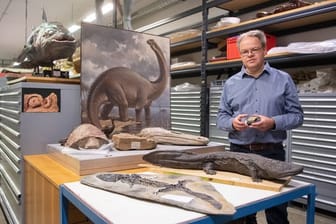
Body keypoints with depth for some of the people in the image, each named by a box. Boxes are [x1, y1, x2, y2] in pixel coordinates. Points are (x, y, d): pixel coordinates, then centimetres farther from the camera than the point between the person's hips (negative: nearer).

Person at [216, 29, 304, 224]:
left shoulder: (283, 79, 3)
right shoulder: (231, 83, 7)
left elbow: (296, 115, 0)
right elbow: (221, 118, 6)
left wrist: (273, 123, -18)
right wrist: (233, 122, -16)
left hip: (272, 152, -1)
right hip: (239, 152, 2)